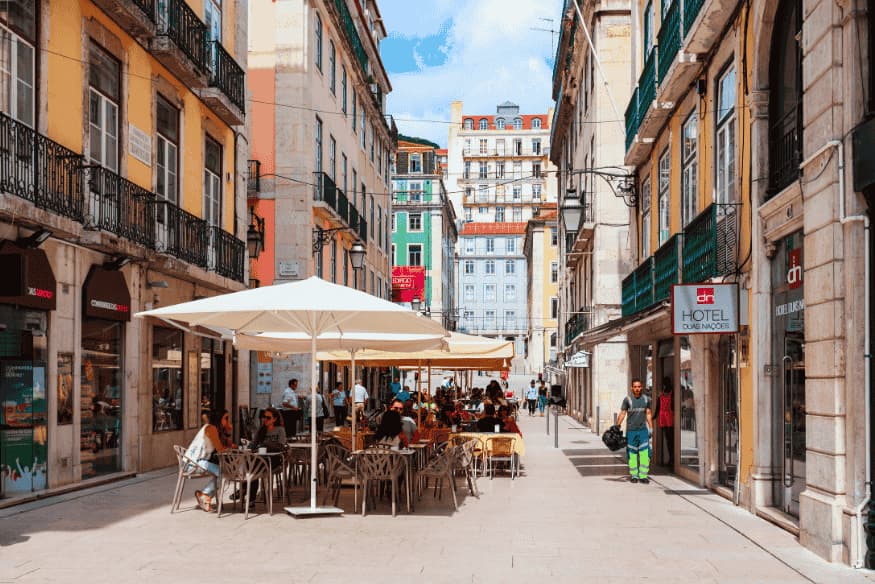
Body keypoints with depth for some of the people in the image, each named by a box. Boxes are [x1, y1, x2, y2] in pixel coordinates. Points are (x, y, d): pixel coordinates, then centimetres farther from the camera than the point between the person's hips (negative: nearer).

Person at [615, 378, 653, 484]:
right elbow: (622, 414, -1)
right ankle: (634, 475, 12)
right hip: (631, 430, -1)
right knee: (632, 454, 3)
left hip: (643, 430, 2)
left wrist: (651, 428, 9)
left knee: (644, 453, -6)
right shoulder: (627, 399, -2)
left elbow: (648, 414, 13)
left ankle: (643, 476, -2)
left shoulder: (646, 399, 6)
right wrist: (617, 427, -9)